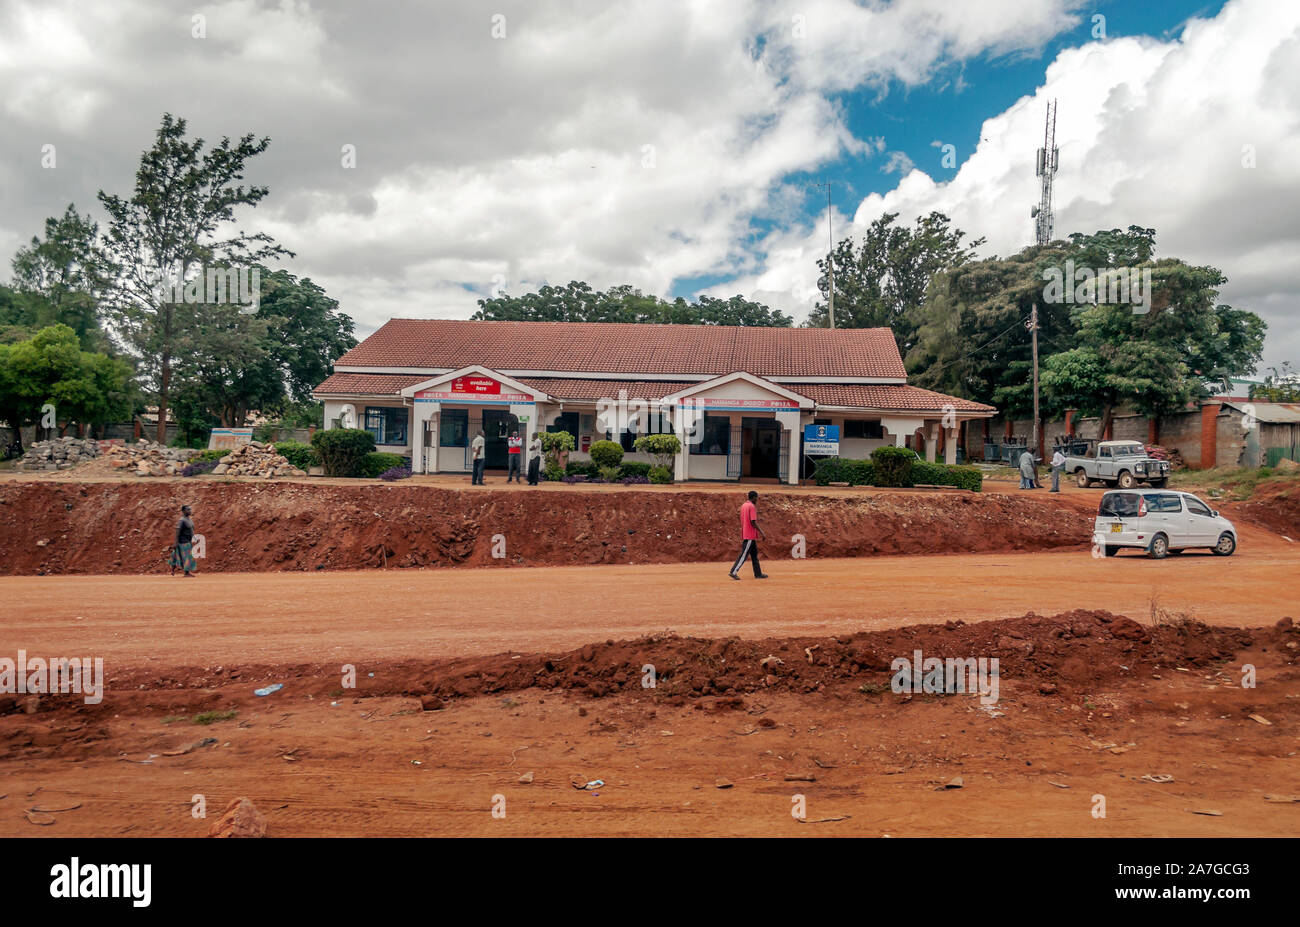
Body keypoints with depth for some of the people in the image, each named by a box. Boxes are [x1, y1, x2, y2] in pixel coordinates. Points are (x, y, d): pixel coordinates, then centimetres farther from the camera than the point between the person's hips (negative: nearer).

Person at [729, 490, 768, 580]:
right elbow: (753, 522, -20)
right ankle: (733, 572, -10)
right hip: (750, 536, -9)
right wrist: (762, 533, -17)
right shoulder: (752, 507, -14)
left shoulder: (743, 506, 13)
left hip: (745, 535, 9)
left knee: (754, 554, 14)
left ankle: (758, 573, 18)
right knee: (744, 554, -7)